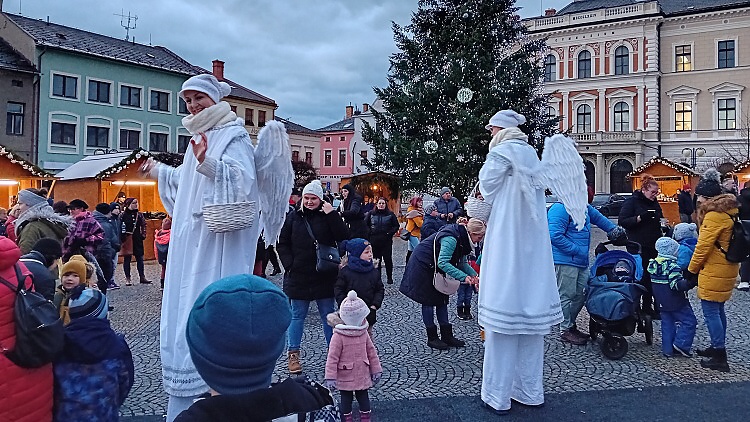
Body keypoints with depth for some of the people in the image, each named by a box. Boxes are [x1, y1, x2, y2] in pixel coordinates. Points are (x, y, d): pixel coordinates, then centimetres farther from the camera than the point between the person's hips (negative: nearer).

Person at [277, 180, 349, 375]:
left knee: (328, 315, 10)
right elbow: (282, 244, 5)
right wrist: (289, 264, -8)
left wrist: (332, 215, -18)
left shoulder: (328, 217, -1)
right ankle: (293, 354, 20)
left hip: (324, 276, 0)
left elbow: (343, 239, -13)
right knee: (297, 315, 10)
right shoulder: (293, 217, 2)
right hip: (298, 276, 1)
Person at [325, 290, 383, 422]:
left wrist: (376, 370, 8)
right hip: (345, 378, -4)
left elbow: (371, 352, 5)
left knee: (363, 397, 16)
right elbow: (332, 358, -19)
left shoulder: (363, 333, -4)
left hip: (362, 375, 5)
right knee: (346, 398, 13)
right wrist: (330, 377, -18)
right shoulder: (338, 336, -21)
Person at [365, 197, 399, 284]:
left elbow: (396, 225, 7)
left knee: (388, 259, -1)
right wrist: (369, 233, -1)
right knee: (376, 260, 5)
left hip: (386, 241, -1)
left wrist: (390, 233, -6)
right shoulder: (371, 214, 7)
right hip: (374, 241, 1)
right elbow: (365, 224, 12)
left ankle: (389, 277, 11)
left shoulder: (390, 214, 4)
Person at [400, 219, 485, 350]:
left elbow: (462, 262, 4)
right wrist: (463, 277, -39)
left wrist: (473, 274, -13)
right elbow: (443, 263, -37)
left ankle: (447, 336, 13)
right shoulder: (451, 238, -31)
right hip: (422, 264, -9)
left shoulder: (462, 237, -2)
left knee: (442, 299, 8)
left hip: (435, 267, 10)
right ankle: (432, 338, 6)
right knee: (429, 301, -3)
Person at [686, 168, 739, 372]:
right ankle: (718, 347, 31)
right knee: (718, 310, 20)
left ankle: (719, 357, 1)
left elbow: (703, 246, -19)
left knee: (710, 312, -3)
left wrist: (691, 270, -9)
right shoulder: (728, 211, 12)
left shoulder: (714, 215, -19)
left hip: (714, 271, -10)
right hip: (727, 269, 10)